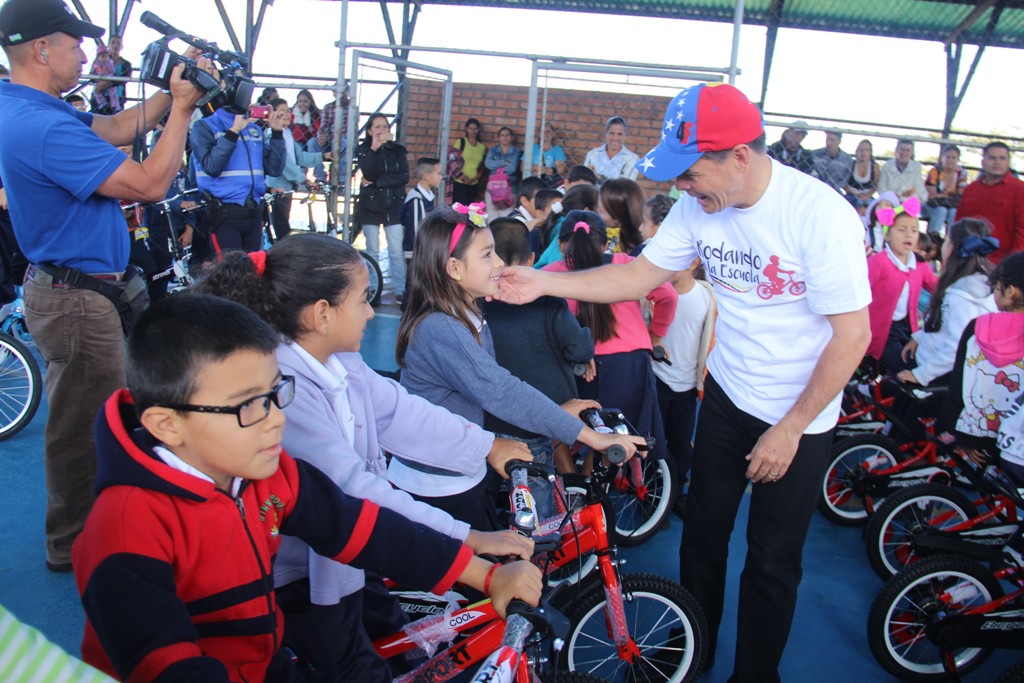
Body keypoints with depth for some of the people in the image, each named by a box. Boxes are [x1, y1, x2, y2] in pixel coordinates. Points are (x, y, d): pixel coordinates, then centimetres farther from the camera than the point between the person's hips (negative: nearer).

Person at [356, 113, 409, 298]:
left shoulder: (398, 150, 5)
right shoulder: (362, 149, 3)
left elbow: (404, 177, -8)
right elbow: (368, 173, -15)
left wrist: (375, 182, -12)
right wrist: (374, 148, -25)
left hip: (394, 207, 0)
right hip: (370, 206, 0)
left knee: (397, 252, -2)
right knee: (372, 251, 5)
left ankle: (400, 290, 4)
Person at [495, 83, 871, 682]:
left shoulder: (820, 214, -24)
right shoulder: (699, 206, -8)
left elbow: (852, 335, -20)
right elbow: (640, 275, -1)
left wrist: (789, 429, -16)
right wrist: (544, 282, -10)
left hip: (799, 415, -4)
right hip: (727, 394, 5)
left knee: (772, 562, 8)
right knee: (702, 535, 15)